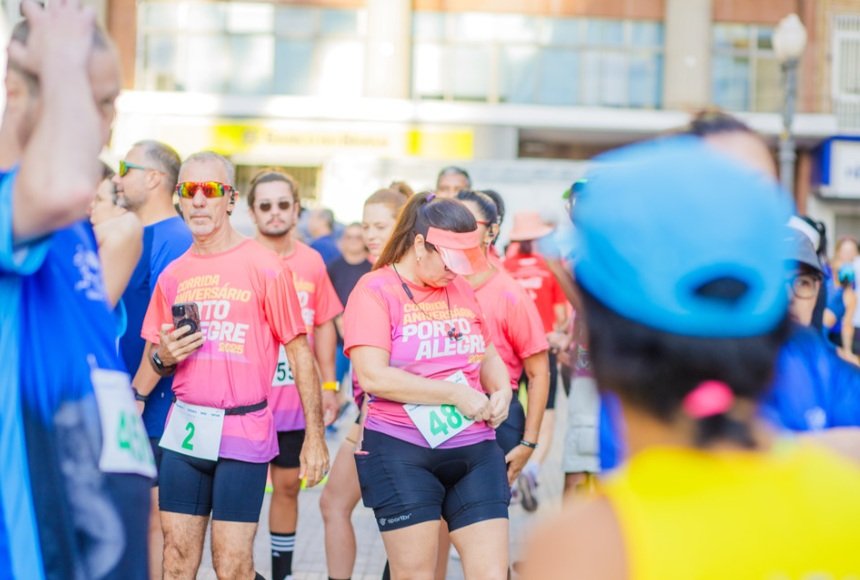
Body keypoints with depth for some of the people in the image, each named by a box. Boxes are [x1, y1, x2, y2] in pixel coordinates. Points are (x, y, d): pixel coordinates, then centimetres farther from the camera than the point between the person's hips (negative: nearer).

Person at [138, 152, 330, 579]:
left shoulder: (263, 267, -5)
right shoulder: (173, 275, 9)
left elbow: (299, 353, -4)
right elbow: (152, 358, 19)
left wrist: (315, 436, -8)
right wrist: (163, 357, -5)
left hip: (244, 431, -4)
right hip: (185, 430, 4)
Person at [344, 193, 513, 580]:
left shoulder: (460, 289, 11)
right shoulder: (375, 291, -6)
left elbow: (488, 355, 24)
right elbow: (373, 376, -18)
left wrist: (501, 391, 1)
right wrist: (455, 394, -17)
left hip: (476, 450, 5)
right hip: (401, 454, -5)